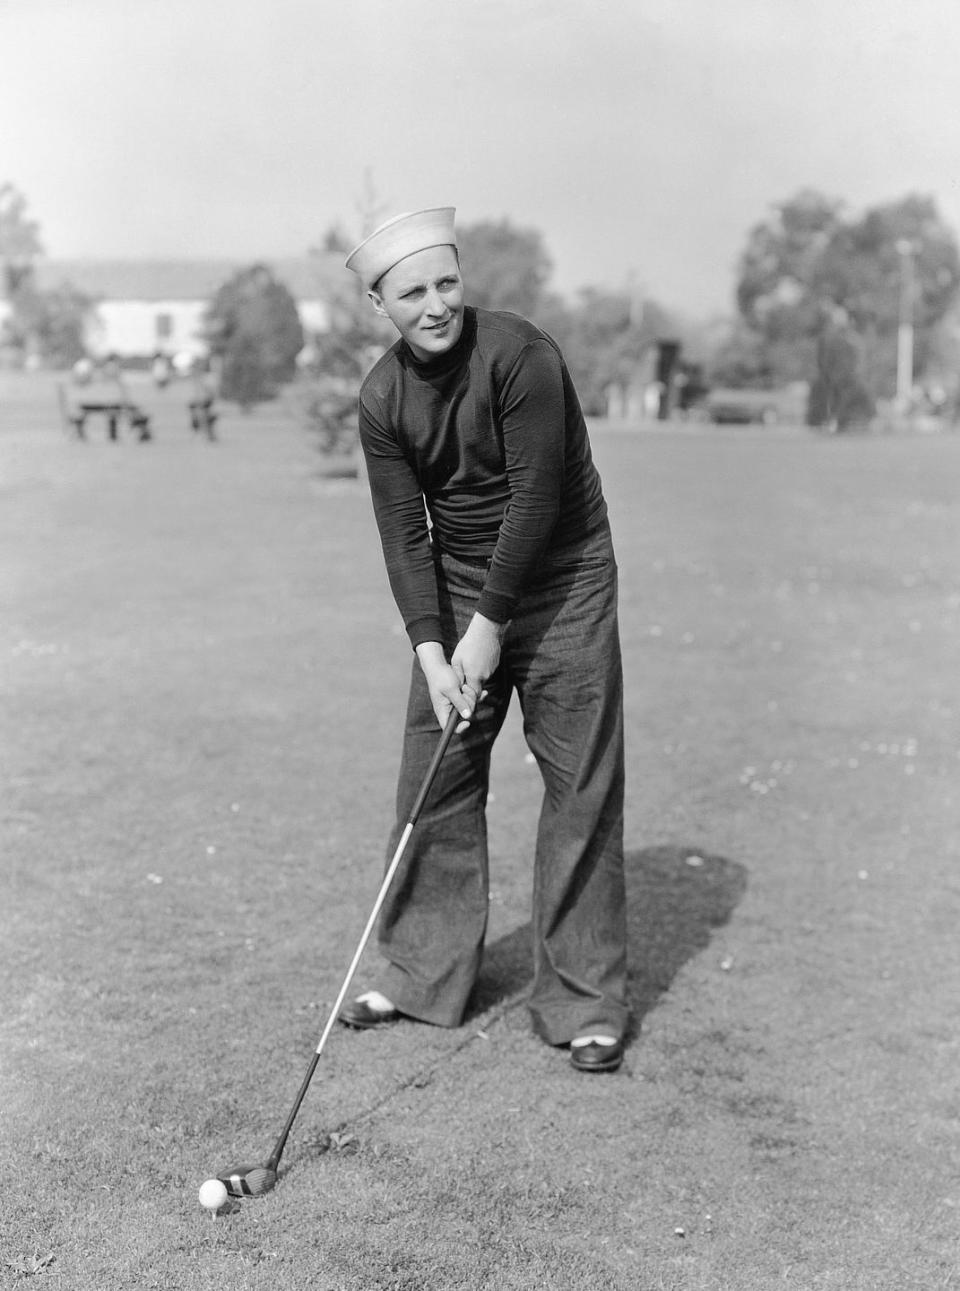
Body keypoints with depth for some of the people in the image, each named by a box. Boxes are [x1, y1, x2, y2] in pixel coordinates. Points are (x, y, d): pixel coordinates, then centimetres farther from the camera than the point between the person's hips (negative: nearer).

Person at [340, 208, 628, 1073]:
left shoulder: (521, 355, -20)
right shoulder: (381, 400, -4)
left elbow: (535, 499, -21)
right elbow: (405, 532, -4)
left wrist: (491, 627, -17)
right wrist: (430, 651, -14)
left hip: (562, 583, -5)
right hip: (455, 590, 5)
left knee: (581, 792, -4)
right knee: (433, 781, 7)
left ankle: (586, 1002, 7)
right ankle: (423, 974, 22)